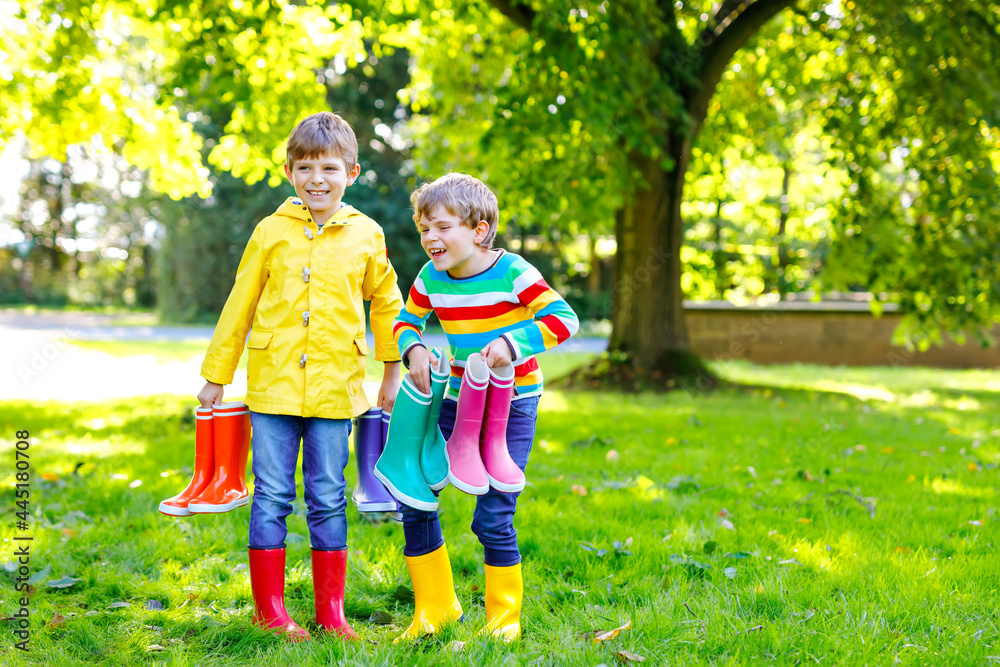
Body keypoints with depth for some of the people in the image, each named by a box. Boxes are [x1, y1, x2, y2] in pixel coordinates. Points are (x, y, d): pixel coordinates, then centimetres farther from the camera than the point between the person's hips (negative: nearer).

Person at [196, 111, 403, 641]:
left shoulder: (367, 236, 4)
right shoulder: (271, 232, 2)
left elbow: (386, 302, 17)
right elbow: (239, 306, 8)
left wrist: (393, 371, 18)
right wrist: (216, 376, 11)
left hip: (335, 388, 0)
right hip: (273, 384, 0)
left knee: (328, 499, 6)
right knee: (272, 496, 3)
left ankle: (331, 612, 16)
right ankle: (269, 609, 14)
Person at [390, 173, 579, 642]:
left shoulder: (511, 272, -17)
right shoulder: (431, 278, -2)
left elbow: (563, 319, -20)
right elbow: (405, 322, 11)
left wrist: (513, 343, -31)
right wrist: (414, 349, -11)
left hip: (511, 405, -5)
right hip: (458, 400, 5)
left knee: (493, 518, -7)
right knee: (413, 499, 1)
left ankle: (504, 616, 15)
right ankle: (435, 607, 19)